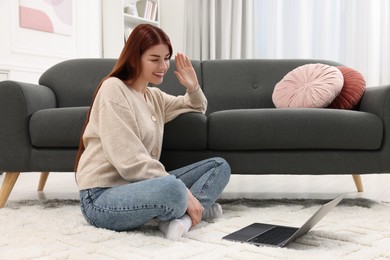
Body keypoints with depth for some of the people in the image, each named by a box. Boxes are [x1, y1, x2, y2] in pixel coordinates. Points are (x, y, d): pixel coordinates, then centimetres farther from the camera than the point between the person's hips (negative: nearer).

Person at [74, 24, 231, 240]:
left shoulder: (155, 96, 13)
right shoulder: (113, 89, -11)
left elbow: (198, 108, 30)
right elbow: (131, 161, -20)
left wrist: (193, 88, 7)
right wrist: (184, 193, -22)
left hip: (139, 185, 9)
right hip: (102, 197, -8)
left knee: (219, 166, 4)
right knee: (172, 189, -39)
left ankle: (182, 216, -17)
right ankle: (196, 208, -7)